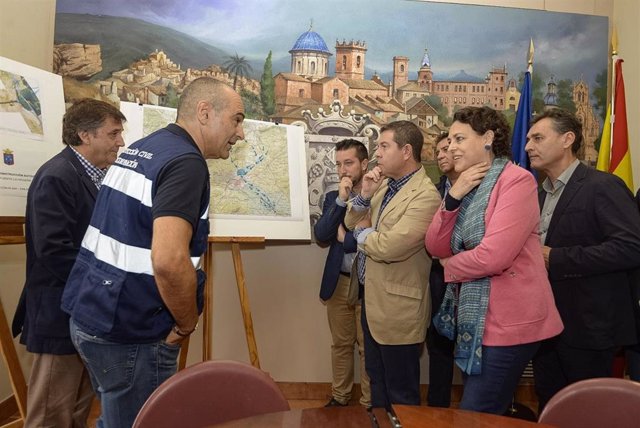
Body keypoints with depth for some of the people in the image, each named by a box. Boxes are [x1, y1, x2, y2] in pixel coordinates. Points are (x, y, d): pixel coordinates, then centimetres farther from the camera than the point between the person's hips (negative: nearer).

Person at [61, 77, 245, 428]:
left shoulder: (141, 148, 10)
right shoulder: (186, 162, -19)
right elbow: (168, 261, -32)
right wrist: (187, 324, -14)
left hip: (91, 315, 9)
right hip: (130, 332, -9)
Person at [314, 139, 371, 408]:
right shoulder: (332, 197, 8)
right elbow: (320, 235, -6)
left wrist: (345, 238, -7)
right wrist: (341, 199, -14)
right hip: (338, 282, 4)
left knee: (368, 347, 8)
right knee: (340, 344, 16)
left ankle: (369, 404, 23)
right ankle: (339, 397, 31)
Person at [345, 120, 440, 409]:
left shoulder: (425, 196, -22)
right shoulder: (384, 185, 7)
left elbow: (390, 247, -29)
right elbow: (352, 223, 11)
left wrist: (362, 233, -9)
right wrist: (365, 194, -7)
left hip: (396, 306, -9)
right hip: (371, 297, 9)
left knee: (401, 392, 10)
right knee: (377, 379, 25)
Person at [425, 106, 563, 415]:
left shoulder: (516, 180, -16)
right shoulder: (466, 187, 9)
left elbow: (493, 257, -27)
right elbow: (436, 248, 1)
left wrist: (450, 266, -7)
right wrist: (453, 197, -13)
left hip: (506, 322, -8)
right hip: (473, 319, 9)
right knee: (479, 413, 22)